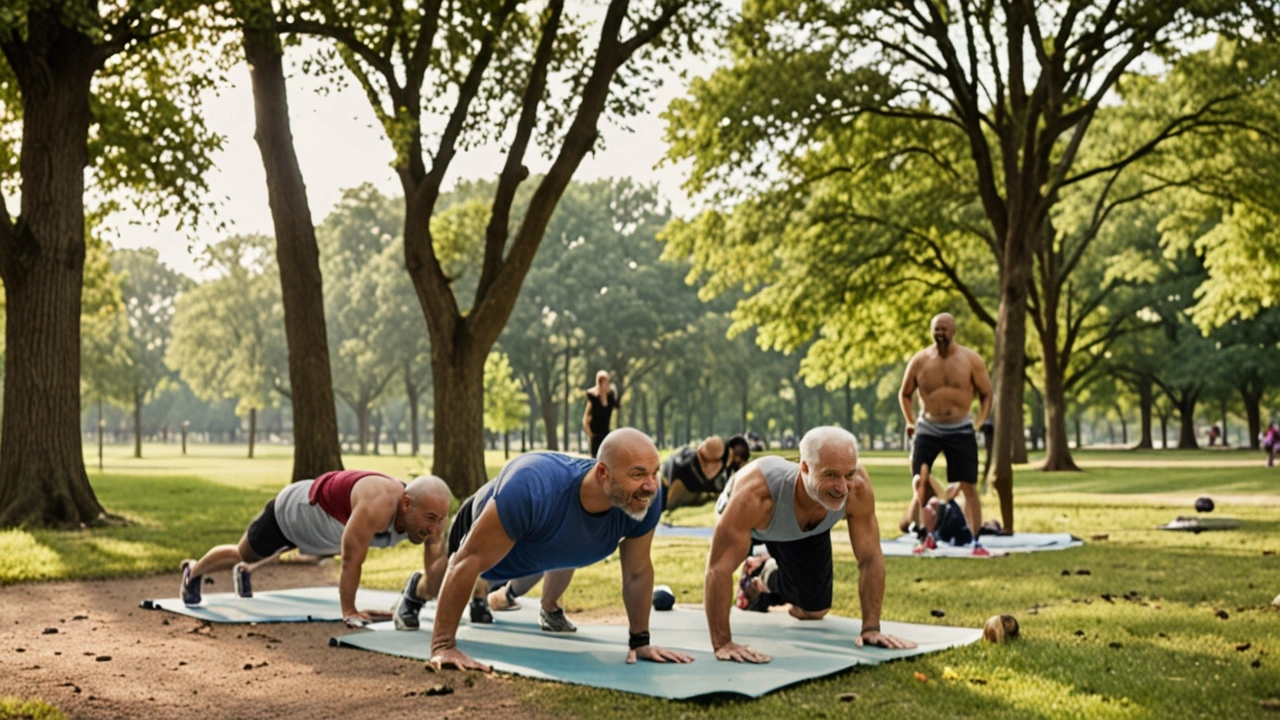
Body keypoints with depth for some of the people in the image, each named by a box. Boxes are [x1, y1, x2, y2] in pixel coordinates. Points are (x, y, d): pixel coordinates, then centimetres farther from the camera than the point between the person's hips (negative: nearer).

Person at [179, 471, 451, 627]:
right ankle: (194, 571, 54)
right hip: (291, 510, -6)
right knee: (243, 554, 24)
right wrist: (348, 611, -35)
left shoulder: (428, 515, -27)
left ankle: (244, 571, 69)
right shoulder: (378, 504, -48)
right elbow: (351, 559, -43)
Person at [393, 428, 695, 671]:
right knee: (451, 575, 29)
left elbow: (637, 571, -20)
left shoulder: (645, 498, -38)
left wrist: (640, 641, -14)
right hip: (481, 527, -3)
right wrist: (444, 646, -44)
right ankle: (416, 591, 63)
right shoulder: (533, 489, -52)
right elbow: (470, 562, -44)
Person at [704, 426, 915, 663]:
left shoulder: (858, 487, -40)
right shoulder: (756, 492, -51)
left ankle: (767, 574, 37)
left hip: (806, 529, 2)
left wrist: (871, 628, -29)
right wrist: (722, 644, -49)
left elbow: (870, 558, -27)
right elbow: (720, 566, -48)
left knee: (813, 612, 5)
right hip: (748, 519, -2)